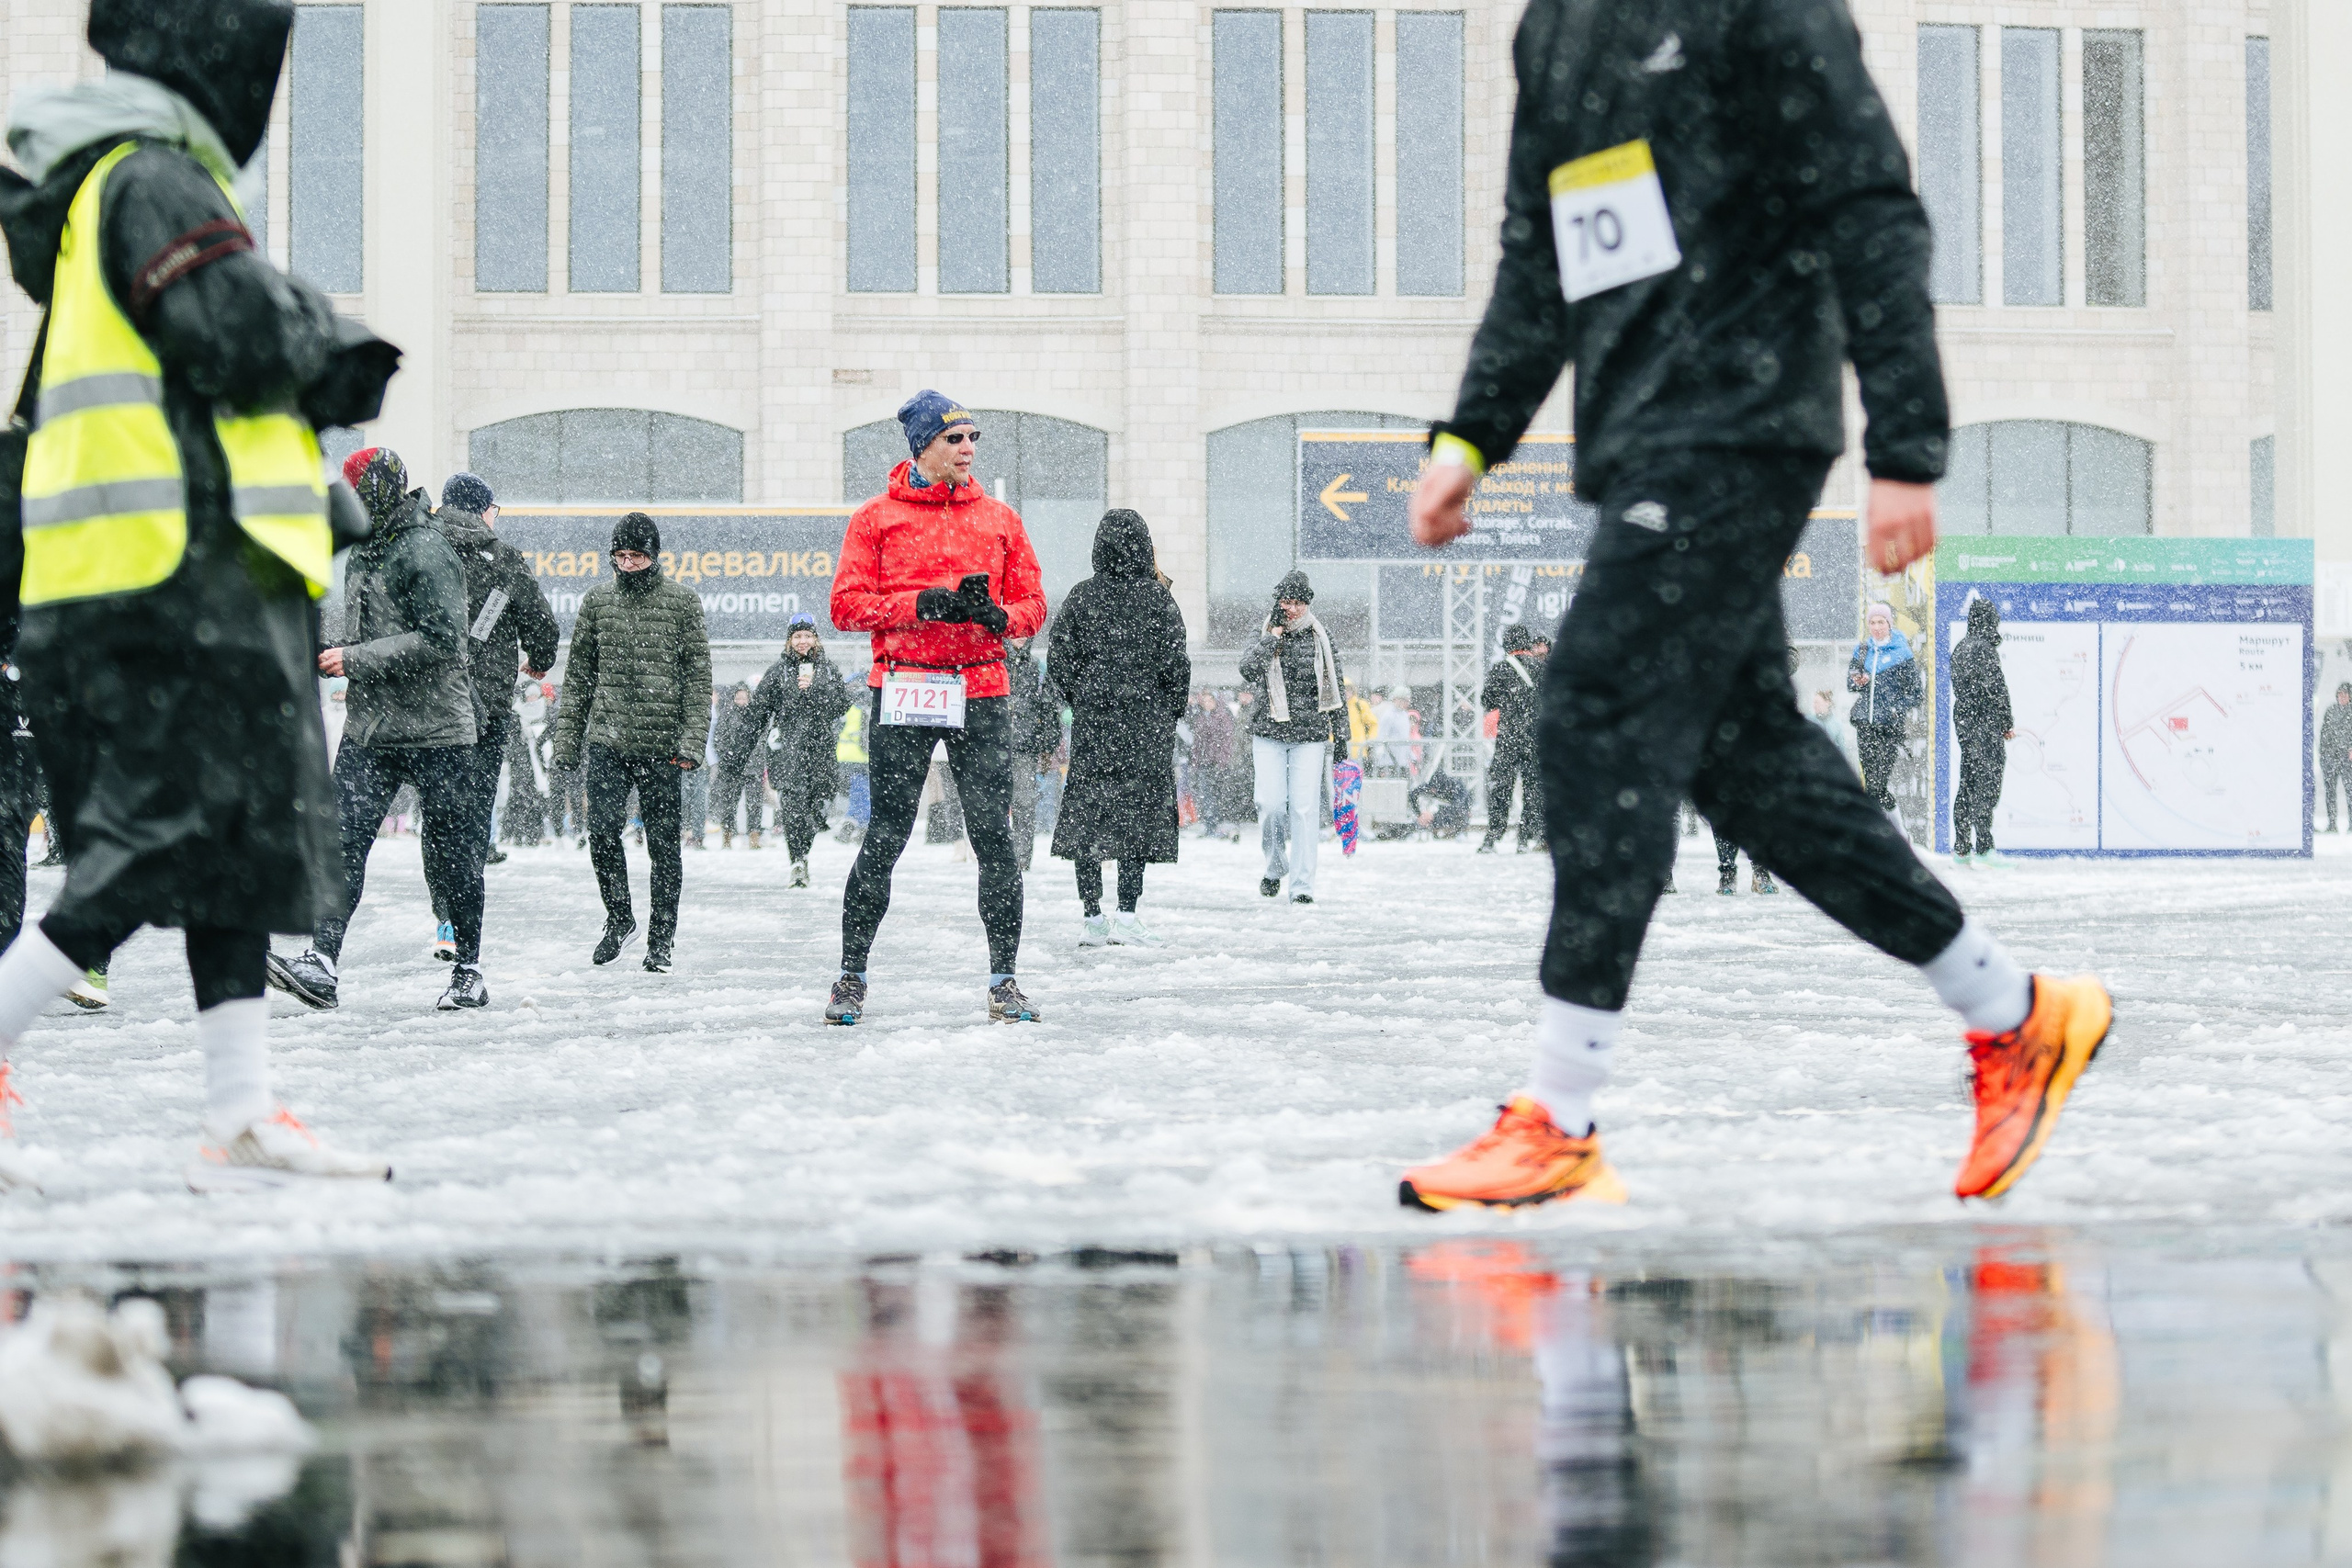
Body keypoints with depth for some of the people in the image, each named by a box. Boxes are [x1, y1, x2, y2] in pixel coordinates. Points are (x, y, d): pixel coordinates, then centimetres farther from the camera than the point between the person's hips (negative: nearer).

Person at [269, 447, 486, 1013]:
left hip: (435, 732, -7)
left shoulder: (427, 553, -12)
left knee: (449, 851, 2)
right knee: (342, 841, -7)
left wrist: (357, 659, -20)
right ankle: (321, 964, -15)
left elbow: (441, 640, -21)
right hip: (369, 728, 8)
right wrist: (335, 657, 8)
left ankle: (469, 971, 13)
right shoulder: (363, 553, 16)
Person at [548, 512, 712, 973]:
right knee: (602, 831, -8)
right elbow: (578, 675, 13)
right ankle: (619, 918, 13)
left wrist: (692, 741, -10)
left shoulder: (682, 603, 2)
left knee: (664, 843, 2)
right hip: (607, 740, 2)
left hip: (661, 746, -2)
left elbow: (698, 677, 0)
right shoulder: (597, 600, 9)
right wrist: (566, 740, 8)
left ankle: (661, 939, 12)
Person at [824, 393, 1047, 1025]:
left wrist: (997, 615, -10)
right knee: (886, 835, -1)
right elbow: (848, 604, -2)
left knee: (994, 835, -3)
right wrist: (925, 603, -14)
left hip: (982, 693, 2)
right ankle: (851, 976, 9)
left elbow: (1033, 606, 13)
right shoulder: (876, 518, 6)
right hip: (902, 690, -2)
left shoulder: (999, 519, 13)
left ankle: (1004, 979, 3)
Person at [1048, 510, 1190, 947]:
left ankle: (1092, 916, 5)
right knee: (1138, 811, 2)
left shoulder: (1081, 597, -1)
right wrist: (1173, 709, 8)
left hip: (1092, 720, 2)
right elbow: (1175, 662, -7)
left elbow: (1059, 659, 0)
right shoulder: (1157, 597, -6)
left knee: (1087, 812, 6)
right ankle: (1127, 914, -4)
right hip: (1147, 722, -1)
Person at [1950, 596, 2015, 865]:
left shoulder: (1960, 648, 14)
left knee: (1967, 783, 12)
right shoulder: (1985, 649, -14)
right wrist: (2007, 724, -7)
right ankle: (1984, 848, -11)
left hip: (1962, 720, 9)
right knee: (1987, 784, -8)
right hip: (1986, 724, -9)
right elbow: (1996, 689, -16)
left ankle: (1961, 849, 14)